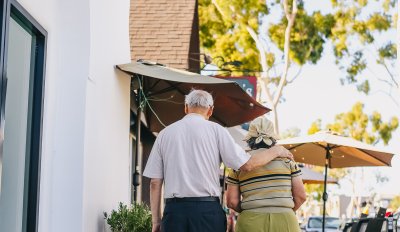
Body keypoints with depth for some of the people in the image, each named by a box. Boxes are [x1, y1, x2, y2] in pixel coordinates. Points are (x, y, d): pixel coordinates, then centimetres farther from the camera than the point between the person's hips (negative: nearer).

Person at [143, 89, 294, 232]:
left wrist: (156, 220, 12)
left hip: (173, 211, 2)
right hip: (207, 210, -2)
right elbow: (246, 165, 0)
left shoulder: (165, 134, 10)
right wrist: (276, 151, 16)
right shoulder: (215, 130, 2)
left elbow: (155, 182, 7)